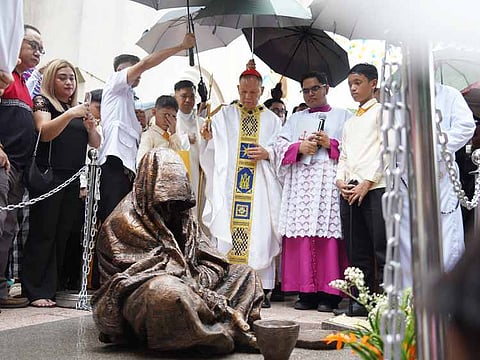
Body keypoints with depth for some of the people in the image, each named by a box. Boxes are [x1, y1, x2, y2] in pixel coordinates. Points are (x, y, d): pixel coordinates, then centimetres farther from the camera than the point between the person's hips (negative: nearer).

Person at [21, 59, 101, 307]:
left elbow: (96, 143, 17)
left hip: (74, 180, 6)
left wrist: (91, 126, -2)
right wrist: (69, 115, -23)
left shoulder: (78, 109, 22)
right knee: (44, 233, -8)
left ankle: (61, 286, 4)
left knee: (70, 234, 0)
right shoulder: (42, 101, 6)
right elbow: (44, 133, -11)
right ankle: (37, 292, -7)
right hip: (49, 177, -5)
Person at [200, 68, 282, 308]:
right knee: (227, 232, -7)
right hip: (228, 187, 0)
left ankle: (261, 288, 1)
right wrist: (208, 138, -12)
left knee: (260, 232, -5)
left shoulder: (271, 120, 16)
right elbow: (213, 152, 8)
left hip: (261, 188, 1)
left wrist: (268, 153, -7)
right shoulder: (223, 116, 13)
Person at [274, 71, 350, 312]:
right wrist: (299, 147, -4)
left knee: (328, 235, -10)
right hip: (299, 182, 3)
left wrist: (330, 144, -8)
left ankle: (329, 294, -5)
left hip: (329, 181, -3)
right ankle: (307, 292, 1)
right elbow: (280, 145, 14)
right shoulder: (295, 119, 25)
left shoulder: (342, 116, 17)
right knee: (302, 235, -4)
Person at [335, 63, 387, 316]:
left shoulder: (381, 111, 5)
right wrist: (340, 180, 2)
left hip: (375, 188, -6)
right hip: (349, 191, 7)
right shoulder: (349, 122, 26)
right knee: (357, 252, 7)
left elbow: (385, 150, -6)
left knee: (381, 250, -6)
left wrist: (366, 182, -13)